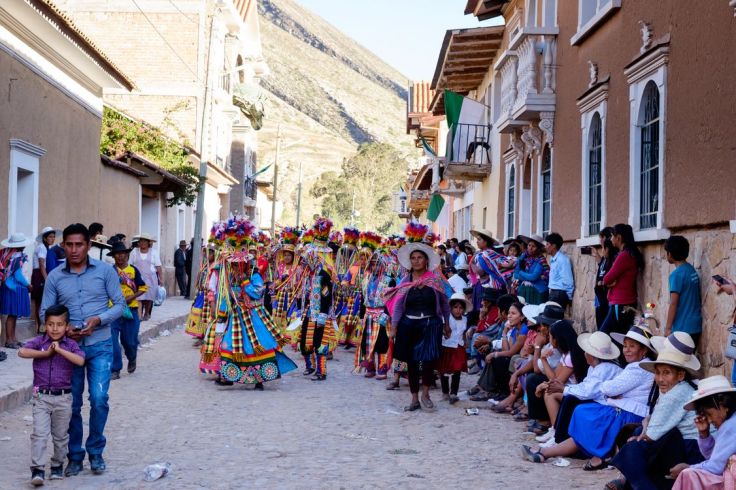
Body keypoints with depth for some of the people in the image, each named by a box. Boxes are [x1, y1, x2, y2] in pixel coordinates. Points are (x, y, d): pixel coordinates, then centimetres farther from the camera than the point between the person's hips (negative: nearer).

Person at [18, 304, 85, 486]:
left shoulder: (70, 345, -3)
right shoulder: (39, 341, -1)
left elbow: (80, 361, -22)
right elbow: (22, 352, -18)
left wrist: (59, 349, -22)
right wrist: (46, 353, -19)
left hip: (63, 398, 0)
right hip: (41, 397, 0)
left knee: (61, 435, 13)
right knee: (39, 433, -8)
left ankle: (58, 465, 29)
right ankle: (38, 469, -7)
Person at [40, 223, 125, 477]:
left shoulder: (105, 271, -1)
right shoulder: (55, 277, 2)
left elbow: (119, 304, 1)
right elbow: (45, 312, 4)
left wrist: (98, 319, -16)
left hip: (99, 346, -2)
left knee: (99, 400, -9)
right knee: (72, 404, 6)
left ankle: (95, 452, 10)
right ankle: (75, 456, 20)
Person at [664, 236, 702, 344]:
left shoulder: (676, 274, -15)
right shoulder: (692, 270, 9)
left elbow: (673, 304, -16)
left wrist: (668, 328, -11)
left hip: (682, 328, -8)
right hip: (696, 326, 8)